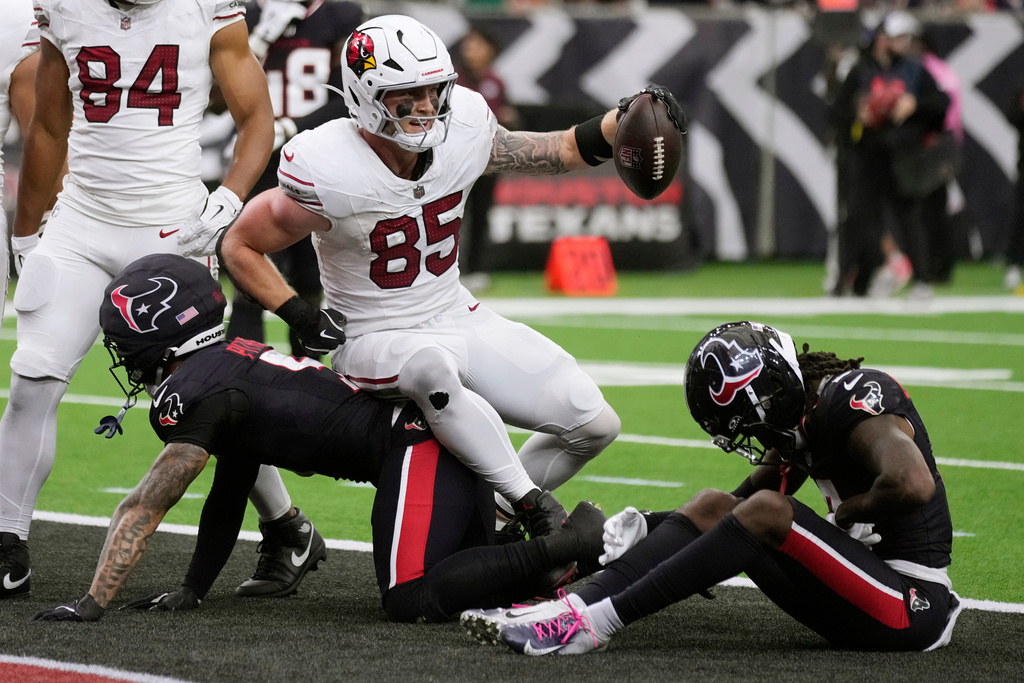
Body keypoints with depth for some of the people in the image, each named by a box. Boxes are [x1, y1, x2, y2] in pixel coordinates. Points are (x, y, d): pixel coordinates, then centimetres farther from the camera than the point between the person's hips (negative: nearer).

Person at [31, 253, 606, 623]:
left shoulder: (194, 392, -7)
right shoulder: (235, 360, 22)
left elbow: (145, 508, -9)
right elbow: (230, 496, 28)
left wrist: (94, 603, -6)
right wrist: (193, 590, 28)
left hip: (415, 447, -10)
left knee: (414, 603, -15)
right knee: (458, 580, 18)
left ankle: (574, 543, -19)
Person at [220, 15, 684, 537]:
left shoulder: (461, 132, -8)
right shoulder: (330, 175, -23)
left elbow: (555, 153, 10)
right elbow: (240, 247, -10)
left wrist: (620, 123, -7)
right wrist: (304, 321, -18)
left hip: (459, 318, 6)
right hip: (375, 338, -6)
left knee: (593, 425, -6)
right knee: (431, 364, -44)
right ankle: (538, 512, -34)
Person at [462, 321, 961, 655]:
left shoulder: (856, 406, -18)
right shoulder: (807, 413, 11)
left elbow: (914, 485, -36)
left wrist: (845, 514, -17)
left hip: (914, 607, -10)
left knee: (766, 513, -25)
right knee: (713, 508, 3)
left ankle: (595, 621, -28)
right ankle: (580, 603, -13)